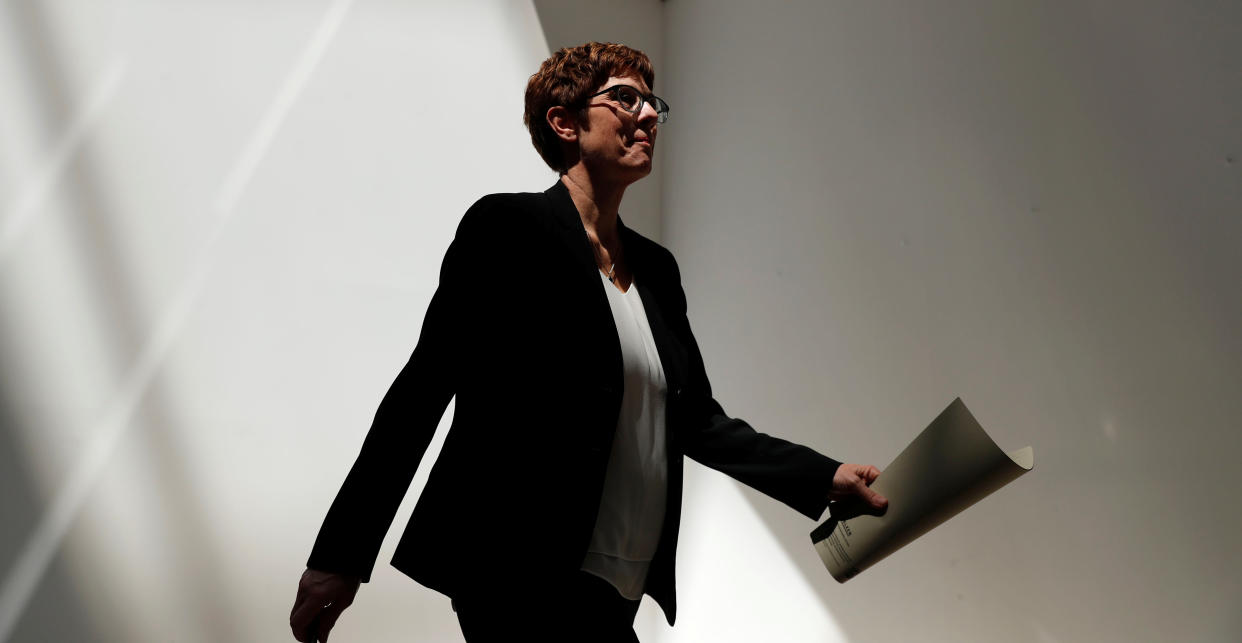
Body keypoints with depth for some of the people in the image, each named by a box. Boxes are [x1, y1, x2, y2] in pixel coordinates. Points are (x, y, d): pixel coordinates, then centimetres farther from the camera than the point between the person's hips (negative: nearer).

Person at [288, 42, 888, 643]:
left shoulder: (656, 269, 14)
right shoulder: (507, 227, -7)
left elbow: (698, 423, 16)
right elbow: (422, 390, -10)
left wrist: (826, 478, 7)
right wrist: (340, 554, -11)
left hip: (616, 591, 7)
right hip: (523, 582, -7)